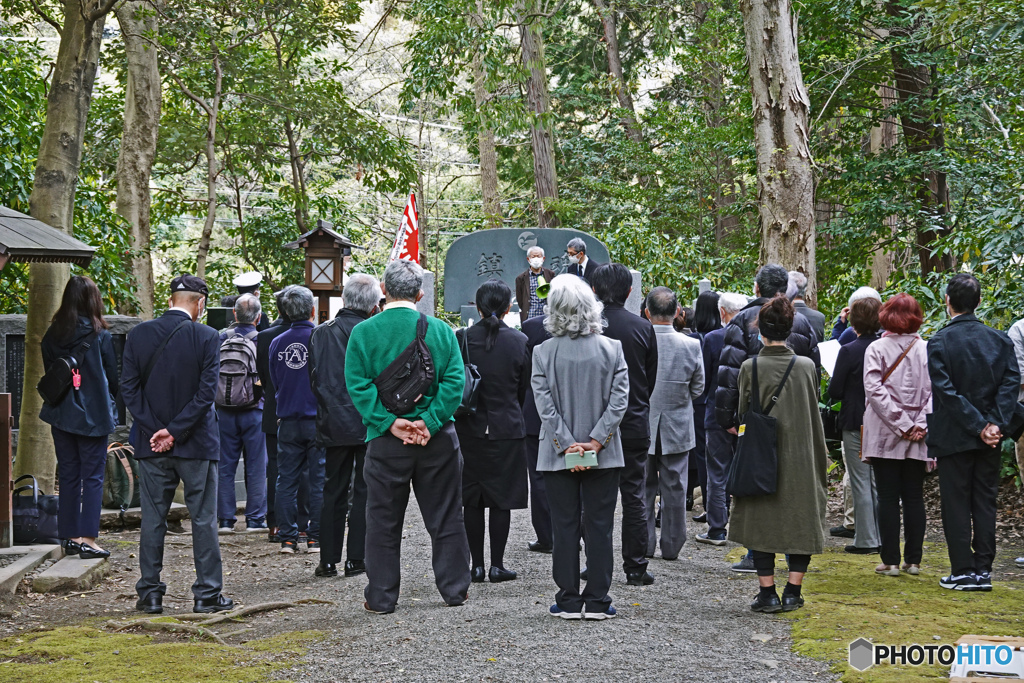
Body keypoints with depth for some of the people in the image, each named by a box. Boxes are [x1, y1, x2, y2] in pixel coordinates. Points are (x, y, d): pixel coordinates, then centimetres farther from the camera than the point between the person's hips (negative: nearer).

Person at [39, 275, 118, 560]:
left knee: (68, 476, 12)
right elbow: (114, 377, -3)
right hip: (93, 414, -4)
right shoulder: (100, 336, -10)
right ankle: (87, 539, -7)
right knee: (92, 477, 0)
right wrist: (111, 401, 16)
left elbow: (48, 374, 10)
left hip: (61, 415, 4)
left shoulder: (51, 336, 1)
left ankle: (70, 537, 15)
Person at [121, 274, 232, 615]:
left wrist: (155, 430, -5)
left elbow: (129, 388, -2)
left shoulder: (138, 334, 0)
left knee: (152, 520, 9)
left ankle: (150, 593, 12)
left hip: (151, 445, 3)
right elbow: (206, 393, -14)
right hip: (196, 445, -3)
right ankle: (207, 594, 7)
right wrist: (174, 431, -10)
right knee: (203, 520, 5)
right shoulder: (206, 337, -9)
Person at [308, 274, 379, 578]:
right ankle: (357, 559, 5)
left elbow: (314, 378, 3)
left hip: (334, 425, 3)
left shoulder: (321, 333, 0)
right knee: (364, 492, 5)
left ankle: (328, 560, 12)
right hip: (369, 425, -3)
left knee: (333, 493, 11)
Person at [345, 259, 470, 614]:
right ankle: (454, 589, 19)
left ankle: (381, 596, 12)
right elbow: (454, 381, -7)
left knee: (383, 521, 8)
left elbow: (358, 385, -11)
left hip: (386, 440, -1)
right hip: (438, 438, 1)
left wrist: (390, 422, -12)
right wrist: (429, 421, -10)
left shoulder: (363, 332, -4)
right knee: (446, 517, 13)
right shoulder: (441, 330, 0)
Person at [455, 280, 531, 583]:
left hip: (469, 429, 1)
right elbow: (525, 388, 3)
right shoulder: (519, 341, -6)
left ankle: (477, 566, 10)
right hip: (507, 429, -1)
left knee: (472, 500, 8)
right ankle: (497, 565, 6)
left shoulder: (462, 338, -6)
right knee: (501, 499, 5)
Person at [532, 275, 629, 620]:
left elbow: (545, 404, -10)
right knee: (599, 526, 8)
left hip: (558, 457, 0)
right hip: (604, 455, 0)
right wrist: (596, 441, -10)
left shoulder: (543, 352, -6)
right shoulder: (612, 349, -6)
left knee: (565, 527, 8)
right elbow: (619, 400, -10)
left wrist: (567, 445, -8)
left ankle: (568, 601, 11)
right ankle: (597, 601, 10)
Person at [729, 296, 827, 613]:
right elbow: (814, 418, 4)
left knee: (761, 523, 8)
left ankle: (768, 592, 6)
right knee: (801, 520, 11)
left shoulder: (750, 368, -8)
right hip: (799, 458, 1)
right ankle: (793, 592, 8)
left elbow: (743, 415, 0)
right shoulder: (806, 366, -4)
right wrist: (819, 461, 13)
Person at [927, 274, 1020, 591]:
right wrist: (994, 424, -12)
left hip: (953, 435, -4)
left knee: (956, 504, 3)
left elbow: (945, 392, -17)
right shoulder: (999, 339, 2)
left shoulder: (939, 342, -10)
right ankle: (983, 571, 11)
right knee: (985, 503, 9)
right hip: (989, 440, 4)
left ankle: (963, 571, 5)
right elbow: (1011, 381, -6)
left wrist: (980, 427, -14)